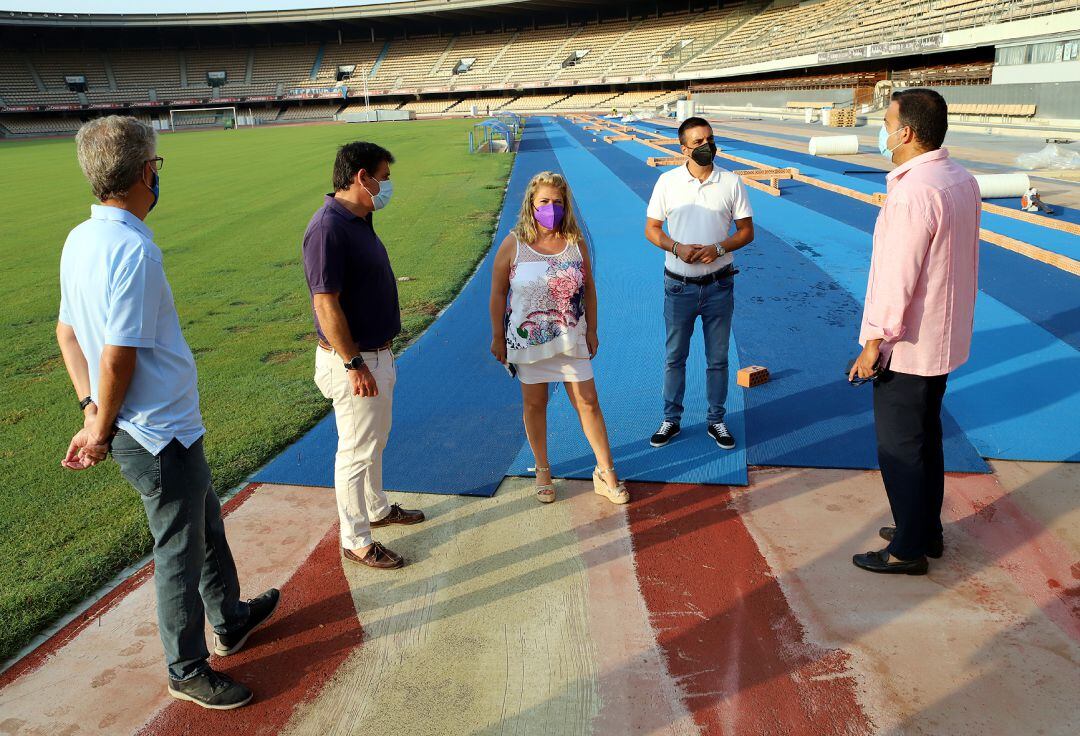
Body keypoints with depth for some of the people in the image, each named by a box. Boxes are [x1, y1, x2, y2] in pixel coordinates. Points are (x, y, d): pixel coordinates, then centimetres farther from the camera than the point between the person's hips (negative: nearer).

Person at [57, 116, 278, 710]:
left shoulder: (81, 240, 4)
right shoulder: (133, 250, -25)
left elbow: (67, 332, 9)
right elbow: (119, 359, -24)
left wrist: (92, 411, 6)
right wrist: (102, 431, -10)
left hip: (168, 428, 9)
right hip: (160, 436, -9)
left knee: (206, 521, 25)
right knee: (180, 551, 8)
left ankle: (229, 621, 45)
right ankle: (188, 672, 27)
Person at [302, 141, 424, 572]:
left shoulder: (358, 221, 9)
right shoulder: (328, 227, -23)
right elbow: (326, 304, -25)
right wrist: (354, 365, -23)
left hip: (376, 354, 10)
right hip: (353, 359, -10)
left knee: (374, 440, 24)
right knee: (357, 451, 2)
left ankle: (377, 508, 42)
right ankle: (355, 541, 16)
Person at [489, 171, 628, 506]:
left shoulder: (576, 242, -1)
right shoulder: (513, 244, -8)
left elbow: (588, 288, 7)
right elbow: (498, 293, -3)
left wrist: (592, 330, 6)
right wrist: (498, 337, -2)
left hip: (571, 339, 2)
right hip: (528, 339, -1)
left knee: (588, 402, 3)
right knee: (534, 403, 10)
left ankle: (605, 474, 16)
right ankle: (542, 471, 28)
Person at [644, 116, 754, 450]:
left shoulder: (731, 182, -2)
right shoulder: (668, 181, -2)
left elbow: (747, 231, 2)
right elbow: (651, 228, 1)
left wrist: (718, 249, -17)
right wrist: (677, 248, -17)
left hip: (719, 286, 0)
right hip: (679, 285, 0)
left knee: (717, 358, 11)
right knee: (675, 357, 10)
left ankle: (716, 420, 26)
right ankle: (671, 419, 25)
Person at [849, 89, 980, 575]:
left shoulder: (914, 191, -24)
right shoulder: (961, 180, 6)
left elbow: (897, 277, -24)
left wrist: (874, 343, -18)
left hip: (907, 347, -10)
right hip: (943, 338, 10)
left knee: (899, 448, 3)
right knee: (926, 438, 21)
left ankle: (908, 550, 16)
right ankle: (927, 531, 35)